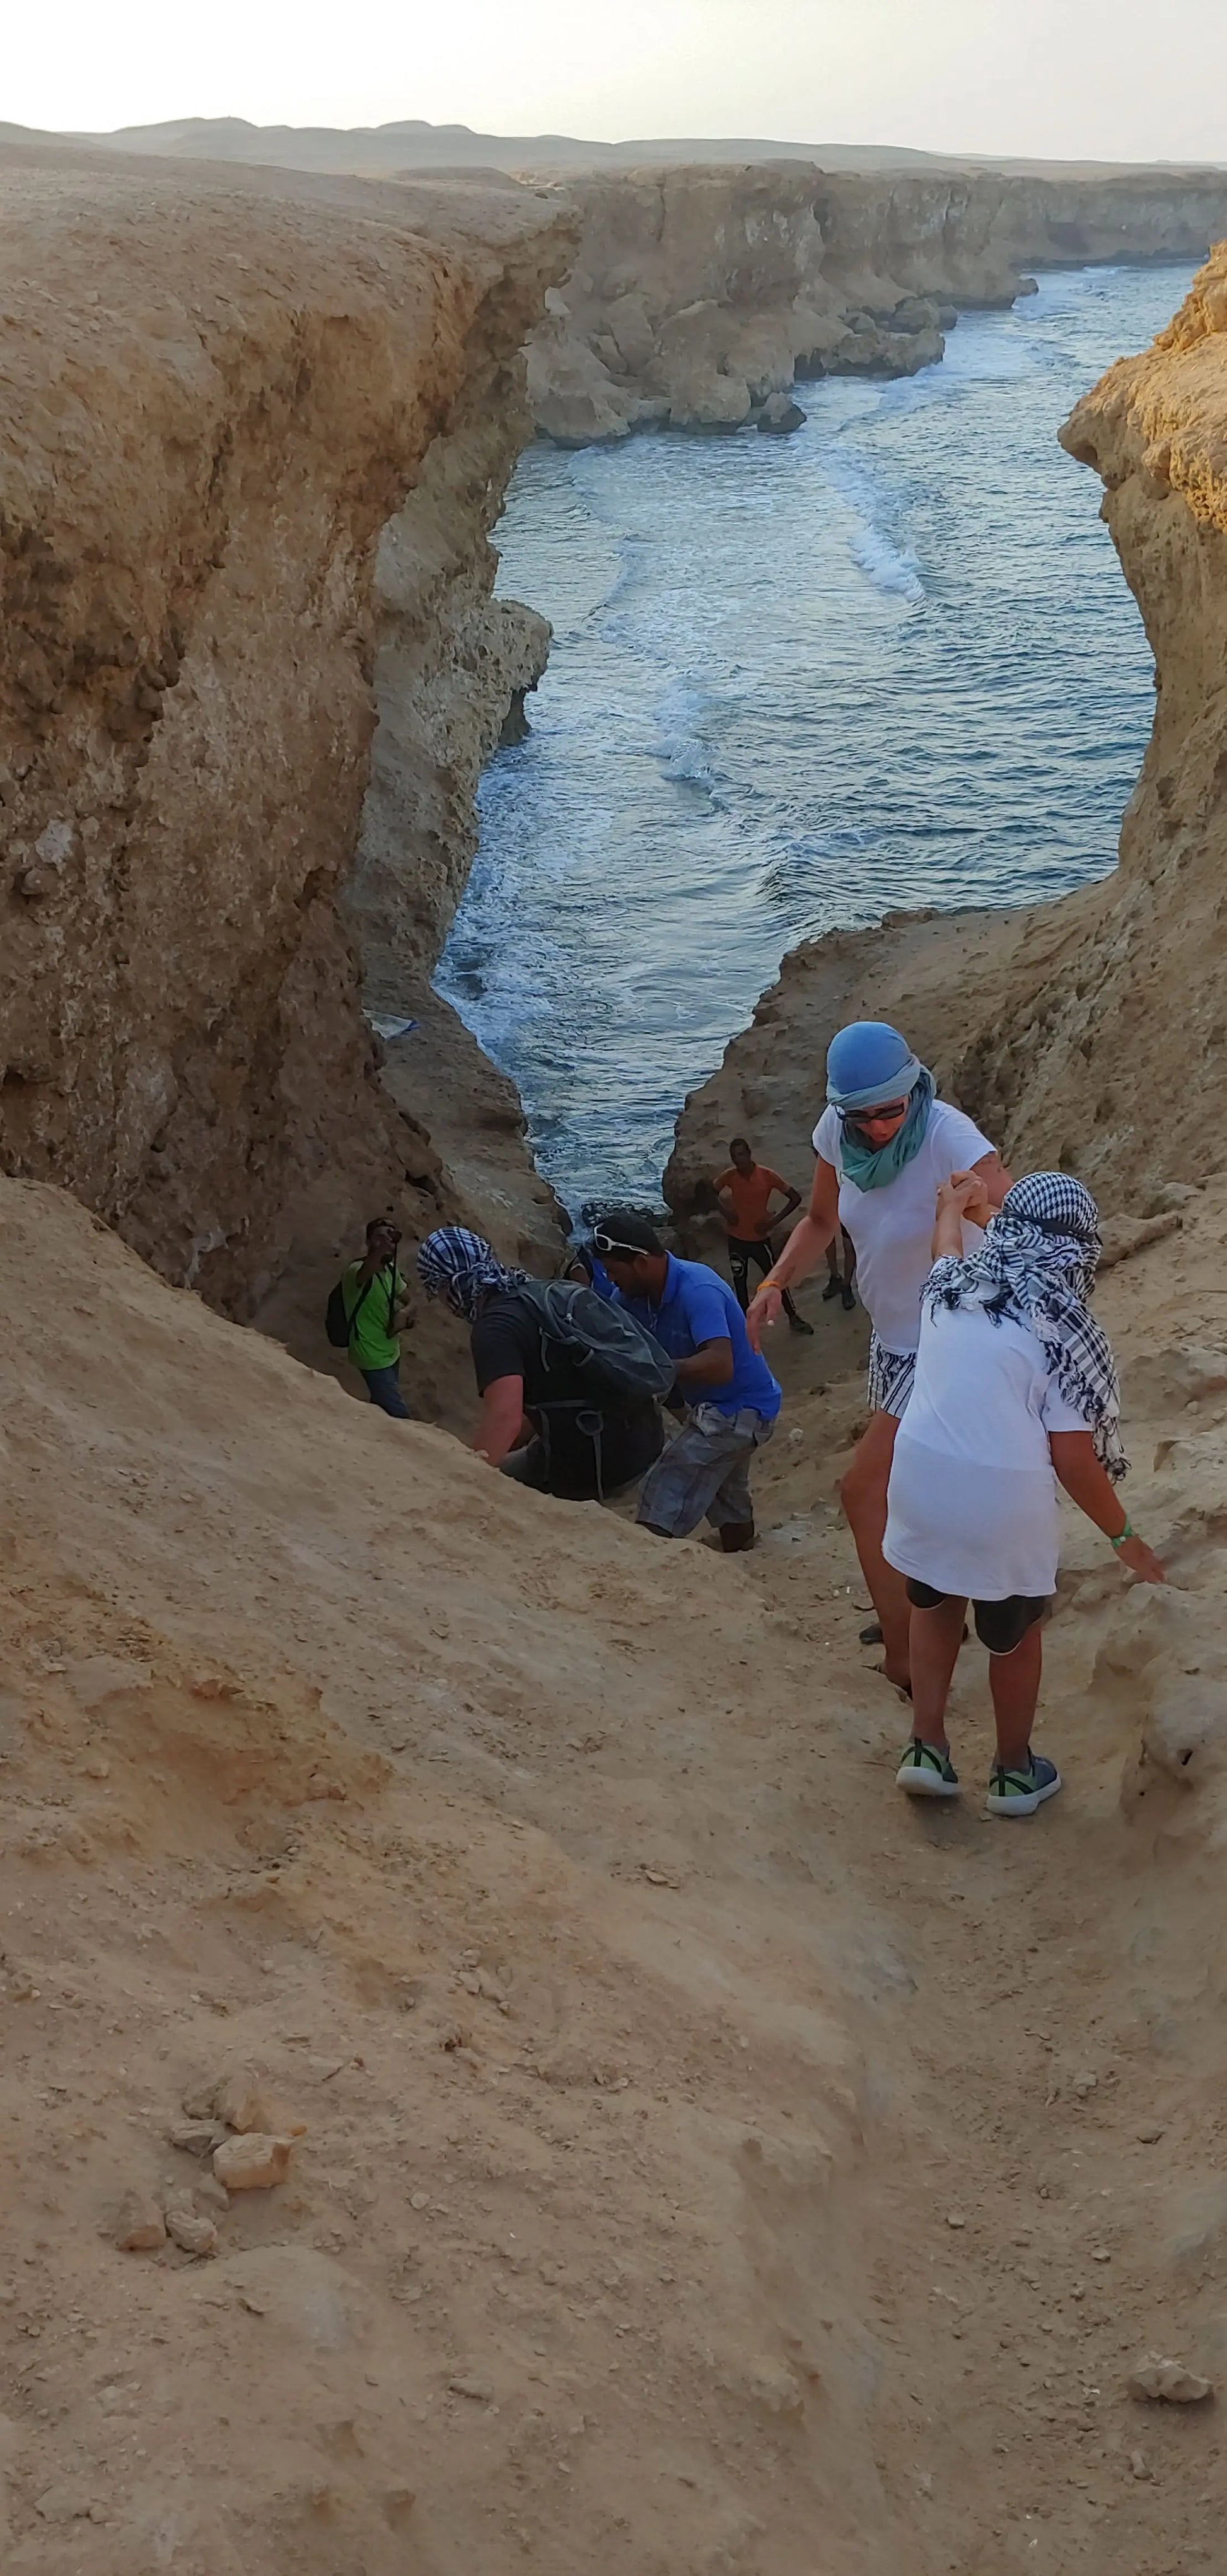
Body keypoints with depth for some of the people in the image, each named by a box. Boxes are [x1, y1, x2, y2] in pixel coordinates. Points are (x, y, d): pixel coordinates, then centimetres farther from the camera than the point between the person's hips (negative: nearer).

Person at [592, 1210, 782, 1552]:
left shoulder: (697, 1290, -31)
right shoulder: (635, 1296, -6)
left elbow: (720, 1366, -43)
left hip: (739, 1410, -10)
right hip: (718, 1408, 10)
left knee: (663, 1507, -19)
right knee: (727, 1499, 28)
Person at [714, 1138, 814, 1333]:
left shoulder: (767, 1175, -15)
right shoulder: (729, 1177, -9)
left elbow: (795, 1198, -10)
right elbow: (712, 1193, 12)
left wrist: (775, 1220, -16)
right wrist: (724, 1211, -5)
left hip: (759, 1238, -2)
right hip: (736, 1239, 2)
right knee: (740, 1282, 11)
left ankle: (794, 1319, 17)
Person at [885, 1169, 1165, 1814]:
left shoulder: (950, 1286, 2)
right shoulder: (1066, 1330, -10)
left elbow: (947, 1240, 30)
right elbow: (1073, 1459, -10)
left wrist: (955, 1203, 52)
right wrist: (1124, 1535, 4)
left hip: (921, 1481, 4)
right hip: (1006, 1503, -4)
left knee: (936, 1604, 30)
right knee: (1015, 1634, 21)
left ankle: (927, 1750, 26)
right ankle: (1014, 1772, 36)